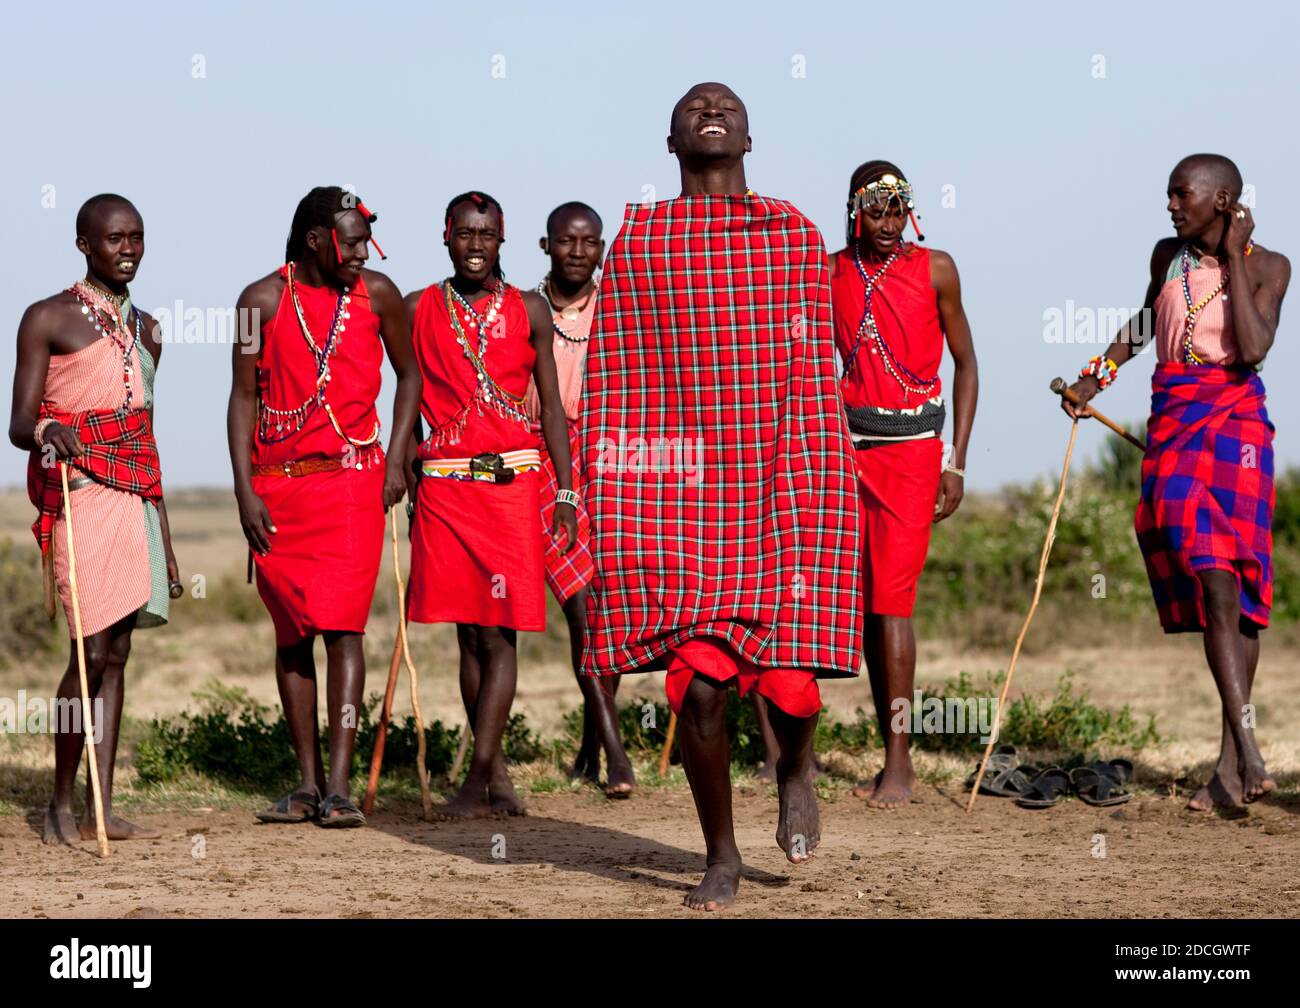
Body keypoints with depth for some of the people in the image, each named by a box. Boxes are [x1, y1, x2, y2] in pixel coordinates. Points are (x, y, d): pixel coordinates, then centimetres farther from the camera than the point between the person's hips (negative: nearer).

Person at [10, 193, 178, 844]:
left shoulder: (144, 330, 17)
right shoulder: (48, 319, -2)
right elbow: (19, 424, -6)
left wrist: (165, 540, 19)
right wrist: (47, 431, -31)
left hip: (134, 497, 6)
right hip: (78, 493, -6)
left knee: (116, 653, 4)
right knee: (92, 650, -12)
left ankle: (100, 810, 5)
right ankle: (60, 802, 1)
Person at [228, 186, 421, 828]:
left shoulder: (377, 295, 2)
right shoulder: (263, 300, 0)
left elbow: (408, 374, 15)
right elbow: (243, 396, 3)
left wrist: (396, 459, 3)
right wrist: (245, 493, -4)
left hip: (352, 480, -1)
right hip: (278, 486, 1)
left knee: (342, 628, -10)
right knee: (292, 634, 5)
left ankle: (339, 786, -12)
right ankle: (308, 782, 12)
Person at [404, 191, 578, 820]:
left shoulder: (529, 311, 7)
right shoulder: (418, 310, 9)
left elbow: (551, 402, 8)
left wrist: (565, 491, 2)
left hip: (513, 482, -1)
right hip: (444, 485, 2)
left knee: (499, 634, -7)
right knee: (468, 635, 4)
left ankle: (477, 781, -9)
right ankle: (497, 775, 10)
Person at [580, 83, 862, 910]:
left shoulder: (794, 234, 7)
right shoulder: (637, 243, 7)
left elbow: (814, 373, 3)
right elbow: (613, 384, 6)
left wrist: (812, 499, -4)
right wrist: (607, 509, 0)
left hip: (779, 490, 0)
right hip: (680, 493, 0)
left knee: (788, 681, -6)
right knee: (697, 685, -6)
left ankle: (796, 767, 30)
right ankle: (722, 858, 12)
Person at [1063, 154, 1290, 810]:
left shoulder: (1265, 267, -2)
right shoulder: (1168, 256, 10)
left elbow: (1252, 350, -16)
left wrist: (1232, 256, -11)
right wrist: (1098, 375, 20)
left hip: (1234, 418, -3)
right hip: (1172, 420, 3)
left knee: (1226, 581, -9)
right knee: (1208, 581, -9)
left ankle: (1232, 760, -4)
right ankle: (1243, 752, -15)